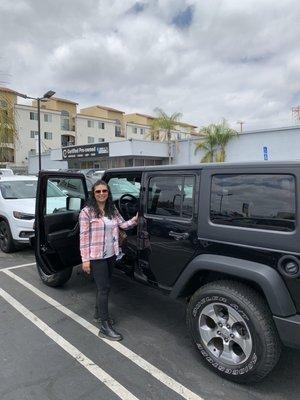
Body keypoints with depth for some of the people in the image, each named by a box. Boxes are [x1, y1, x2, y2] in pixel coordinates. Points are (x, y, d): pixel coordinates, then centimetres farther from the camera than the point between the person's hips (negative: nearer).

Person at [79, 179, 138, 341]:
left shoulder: (112, 210, 7)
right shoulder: (87, 212, -12)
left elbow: (123, 224, 3)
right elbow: (84, 236, -13)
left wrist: (135, 220, -17)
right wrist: (85, 259, -15)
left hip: (110, 255, 6)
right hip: (96, 257, -6)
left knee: (104, 286, 20)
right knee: (104, 288, -5)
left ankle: (99, 311, 42)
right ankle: (105, 327, 4)